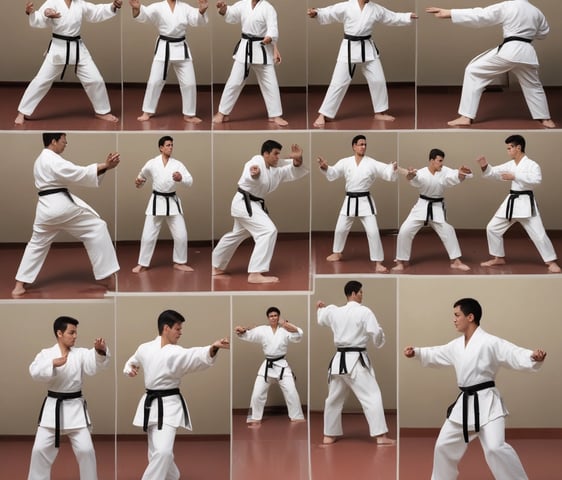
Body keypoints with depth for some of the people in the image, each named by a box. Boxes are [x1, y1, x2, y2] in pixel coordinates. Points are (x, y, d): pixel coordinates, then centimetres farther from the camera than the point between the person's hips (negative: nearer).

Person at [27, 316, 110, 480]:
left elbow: (96, 365, -20)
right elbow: (35, 372, -19)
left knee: (85, 449, -3)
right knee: (41, 449, 2)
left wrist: (100, 351, -41)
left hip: (75, 407, 0)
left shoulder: (81, 353, -1)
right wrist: (53, 363, -34)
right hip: (53, 407, 0)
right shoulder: (46, 354, -1)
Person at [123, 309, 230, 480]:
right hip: (150, 404, 4)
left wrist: (213, 348, -53)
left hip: (169, 406, -4)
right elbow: (132, 362, 22)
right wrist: (130, 369, -2)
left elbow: (198, 356, -32)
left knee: (163, 452, -21)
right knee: (157, 453, 14)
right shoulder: (145, 349, 0)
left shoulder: (177, 353, -11)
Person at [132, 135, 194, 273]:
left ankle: (179, 262, 17)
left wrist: (181, 178, -29)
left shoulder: (177, 164, -3)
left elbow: (190, 181, -11)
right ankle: (142, 264, 11)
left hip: (172, 201, 1)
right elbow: (142, 175, 16)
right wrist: (139, 182, -2)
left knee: (181, 234, 1)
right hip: (157, 201, -1)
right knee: (148, 235, 0)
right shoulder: (152, 163, -4)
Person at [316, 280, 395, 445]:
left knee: (334, 398, 18)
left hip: (339, 360, 6)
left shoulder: (334, 311, 7)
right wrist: (380, 342, 11)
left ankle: (329, 435, 25)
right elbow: (376, 333, -14)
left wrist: (320, 308, 52)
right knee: (372, 396, -6)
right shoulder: (364, 311, -11)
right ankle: (381, 436, -15)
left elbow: (321, 319, 29)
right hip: (356, 361, -6)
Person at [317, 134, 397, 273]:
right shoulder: (345, 162, 0)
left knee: (373, 231, -11)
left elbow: (387, 173, -14)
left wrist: (393, 169, -37)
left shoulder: (372, 163, -7)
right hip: (350, 200, 3)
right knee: (340, 228, 15)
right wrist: (325, 167, -19)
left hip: (365, 201, -3)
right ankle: (338, 253, 41)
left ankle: (378, 263, -5)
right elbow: (332, 174, 2)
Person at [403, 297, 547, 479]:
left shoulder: (490, 342, -15)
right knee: (445, 445, 19)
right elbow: (436, 355, 26)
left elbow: (516, 355, -25)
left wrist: (535, 357, -43)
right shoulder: (456, 345, 9)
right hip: (464, 403, 8)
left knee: (495, 448, -23)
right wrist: (416, 352, 21)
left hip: (487, 403, -8)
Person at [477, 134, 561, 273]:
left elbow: (537, 179, -28)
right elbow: (494, 173, 9)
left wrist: (515, 176, -27)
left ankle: (551, 262, 2)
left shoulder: (531, 164, -12)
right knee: (492, 228, 9)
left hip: (526, 203, -7)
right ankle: (499, 258, 22)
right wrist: (485, 166, -13)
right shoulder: (510, 165, 8)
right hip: (511, 202, 7)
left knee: (538, 234, -9)